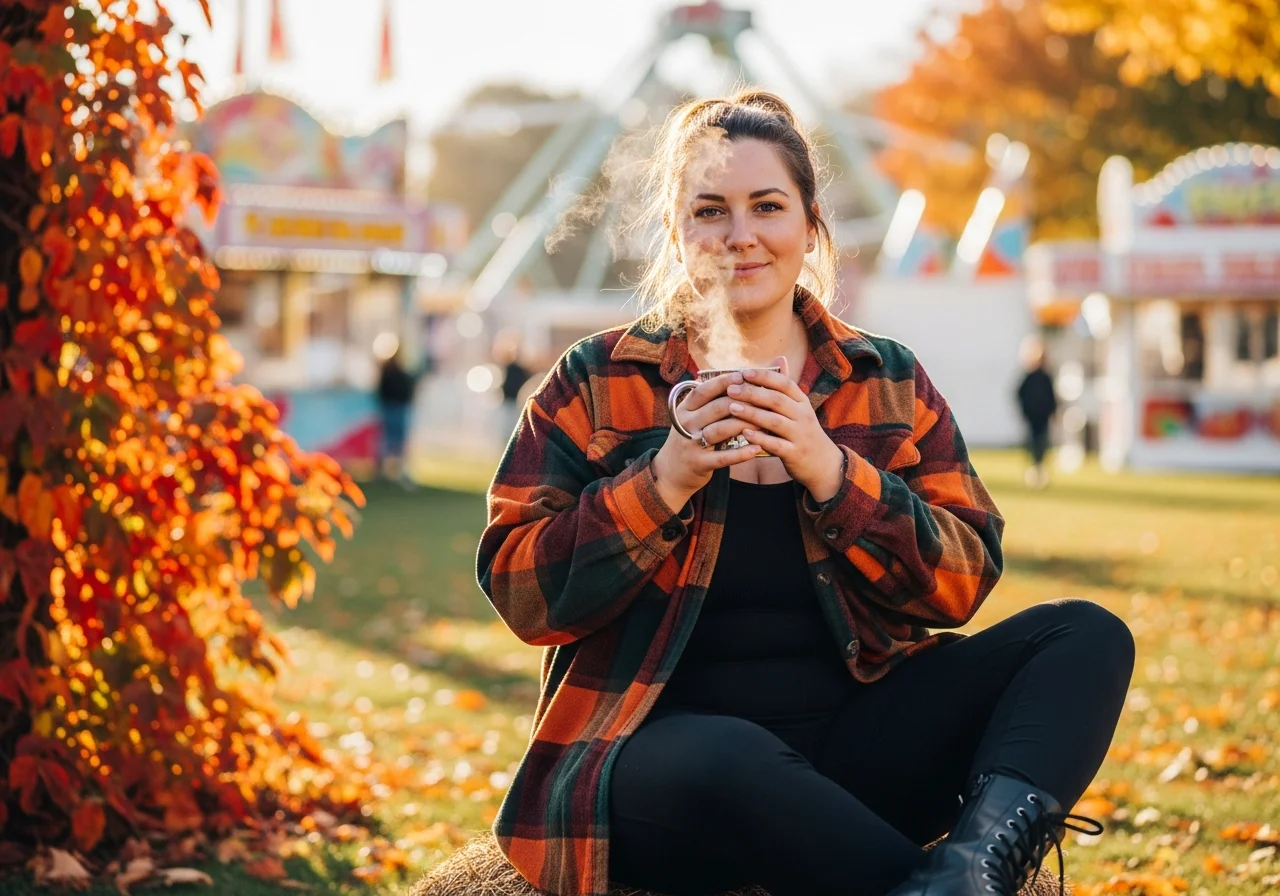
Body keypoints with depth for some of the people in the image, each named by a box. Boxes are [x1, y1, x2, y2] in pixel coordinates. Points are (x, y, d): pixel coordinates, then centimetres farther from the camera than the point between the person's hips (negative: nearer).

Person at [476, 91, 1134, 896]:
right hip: (660, 747, -4)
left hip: (855, 735, 4)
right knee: (728, 762, -40)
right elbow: (521, 595, -2)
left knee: (1087, 637, -15)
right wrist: (665, 481, -15)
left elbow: (964, 581, 2)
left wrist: (831, 473, -13)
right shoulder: (597, 383, 6)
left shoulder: (891, 383, 12)